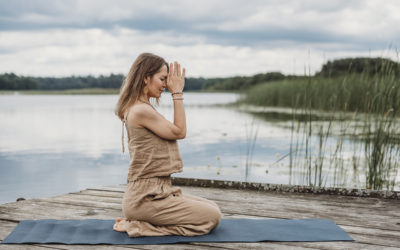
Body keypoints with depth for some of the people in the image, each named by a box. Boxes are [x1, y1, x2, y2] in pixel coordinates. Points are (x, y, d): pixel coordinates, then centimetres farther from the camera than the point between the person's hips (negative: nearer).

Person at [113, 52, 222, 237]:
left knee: (213, 208, 14)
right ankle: (138, 226, -5)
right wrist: (177, 93, -4)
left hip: (157, 192, 11)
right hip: (146, 198, -11)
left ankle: (140, 222, 12)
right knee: (211, 217, -9)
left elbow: (174, 130, 18)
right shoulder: (141, 111, -19)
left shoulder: (139, 108, 13)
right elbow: (179, 132, -7)